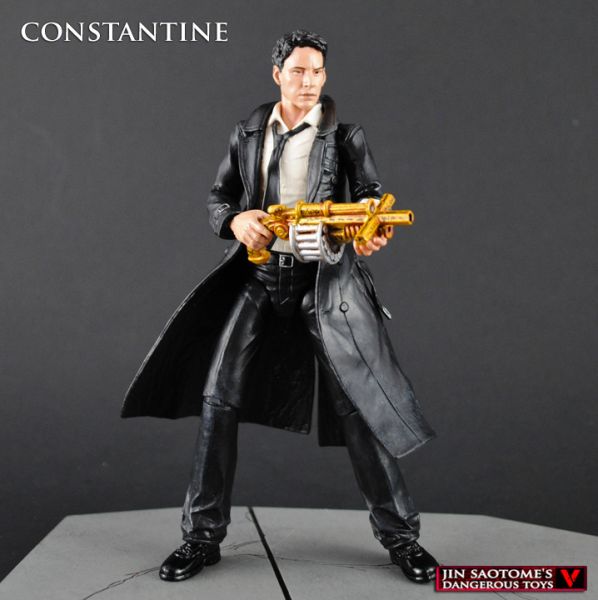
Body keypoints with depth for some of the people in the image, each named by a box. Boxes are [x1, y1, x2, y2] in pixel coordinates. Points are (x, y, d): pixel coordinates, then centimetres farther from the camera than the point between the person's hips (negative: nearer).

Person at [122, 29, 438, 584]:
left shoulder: (345, 137, 4)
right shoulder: (248, 133, 12)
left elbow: (373, 198, 1)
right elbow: (218, 196, 15)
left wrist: (371, 234, -23)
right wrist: (235, 219, -9)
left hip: (327, 280, -2)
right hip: (257, 274, 3)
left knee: (359, 402, -3)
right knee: (217, 396, -4)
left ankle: (399, 534, 14)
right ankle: (203, 534, 10)